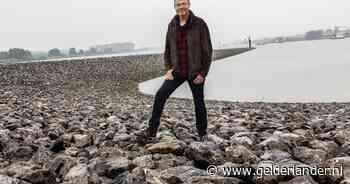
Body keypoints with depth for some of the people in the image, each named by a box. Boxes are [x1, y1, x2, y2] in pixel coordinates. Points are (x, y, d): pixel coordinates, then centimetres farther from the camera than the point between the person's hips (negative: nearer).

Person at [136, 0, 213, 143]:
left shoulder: (199, 24, -11)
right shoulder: (172, 25, 3)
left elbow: (207, 50, -9)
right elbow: (168, 49, 12)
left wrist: (203, 73, -12)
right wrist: (168, 68, 0)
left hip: (195, 72, -3)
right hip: (177, 71, 4)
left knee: (198, 102, 10)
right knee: (160, 95, -11)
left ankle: (202, 133, 31)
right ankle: (151, 132, -5)